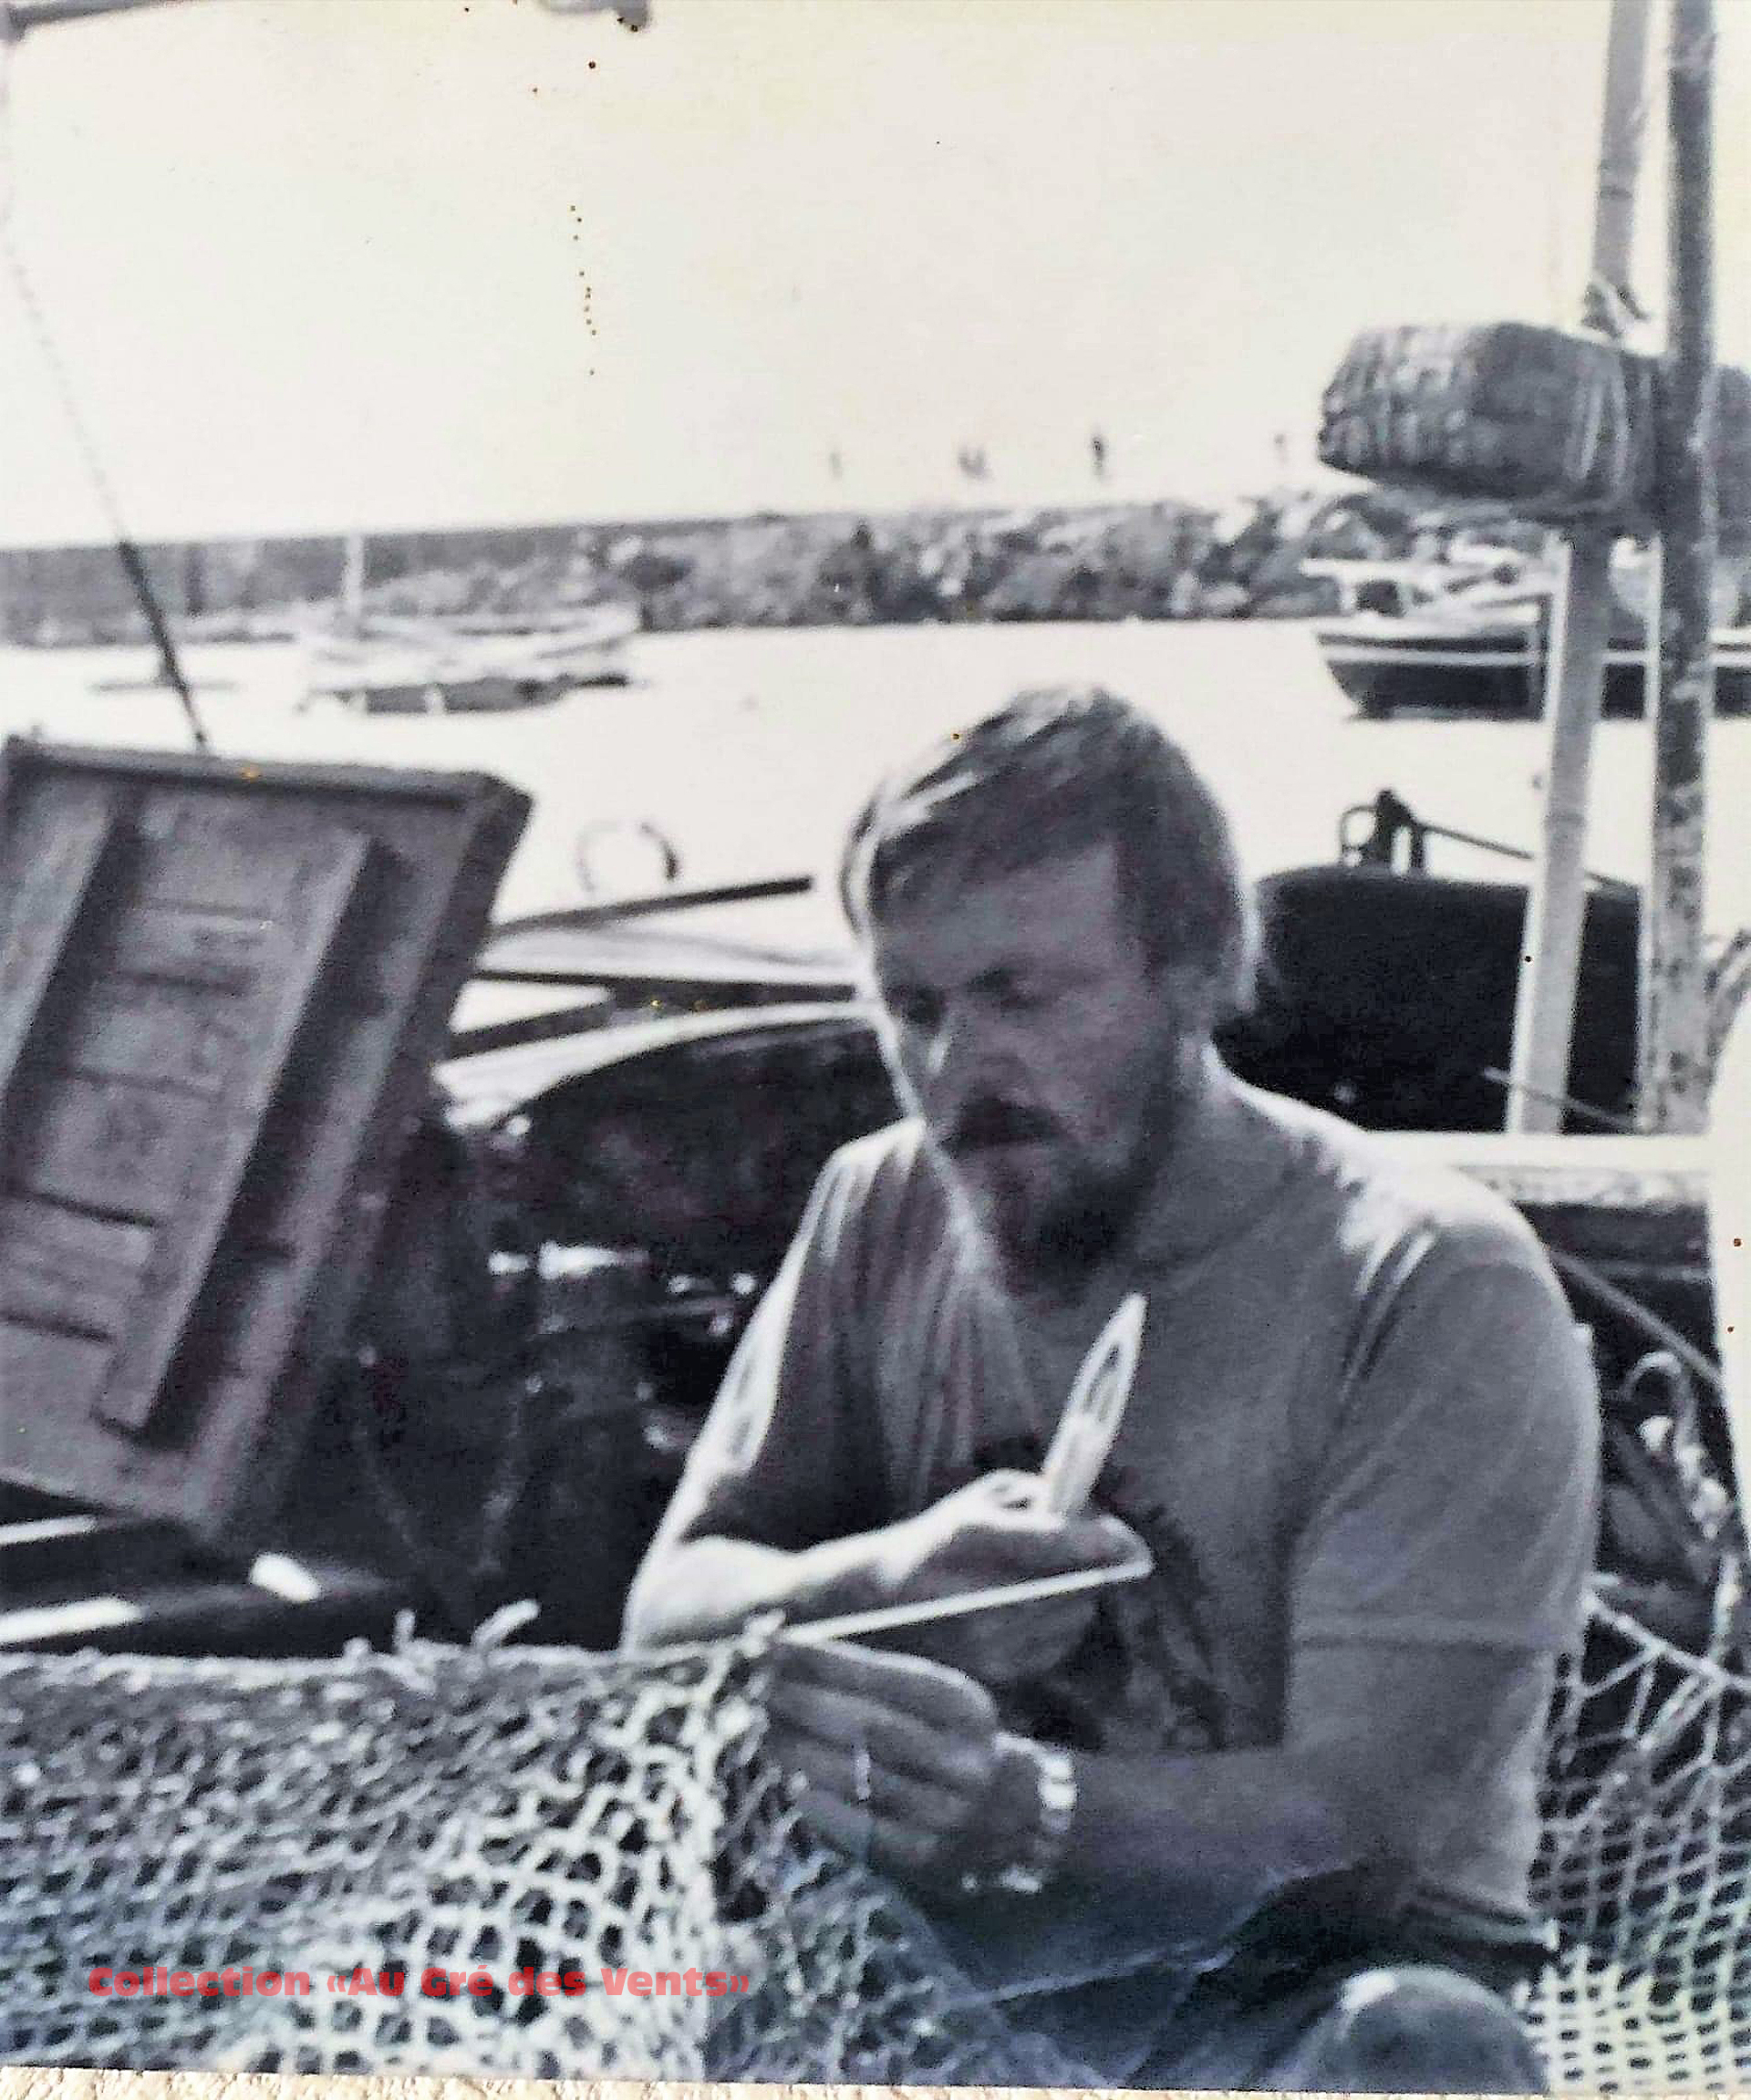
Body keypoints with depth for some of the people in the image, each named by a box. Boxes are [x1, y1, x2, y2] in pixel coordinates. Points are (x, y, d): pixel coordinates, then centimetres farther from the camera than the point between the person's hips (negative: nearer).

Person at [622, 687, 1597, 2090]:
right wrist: (881, 1578, -18)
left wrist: (1023, 1808, -38)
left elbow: (1358, 1834, -19)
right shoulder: (884, 1212, 5)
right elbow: (665, 1619, 4)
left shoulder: (1436, 1290, -13)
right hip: (924, 1943, 4)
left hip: (1293, 1980, -3)